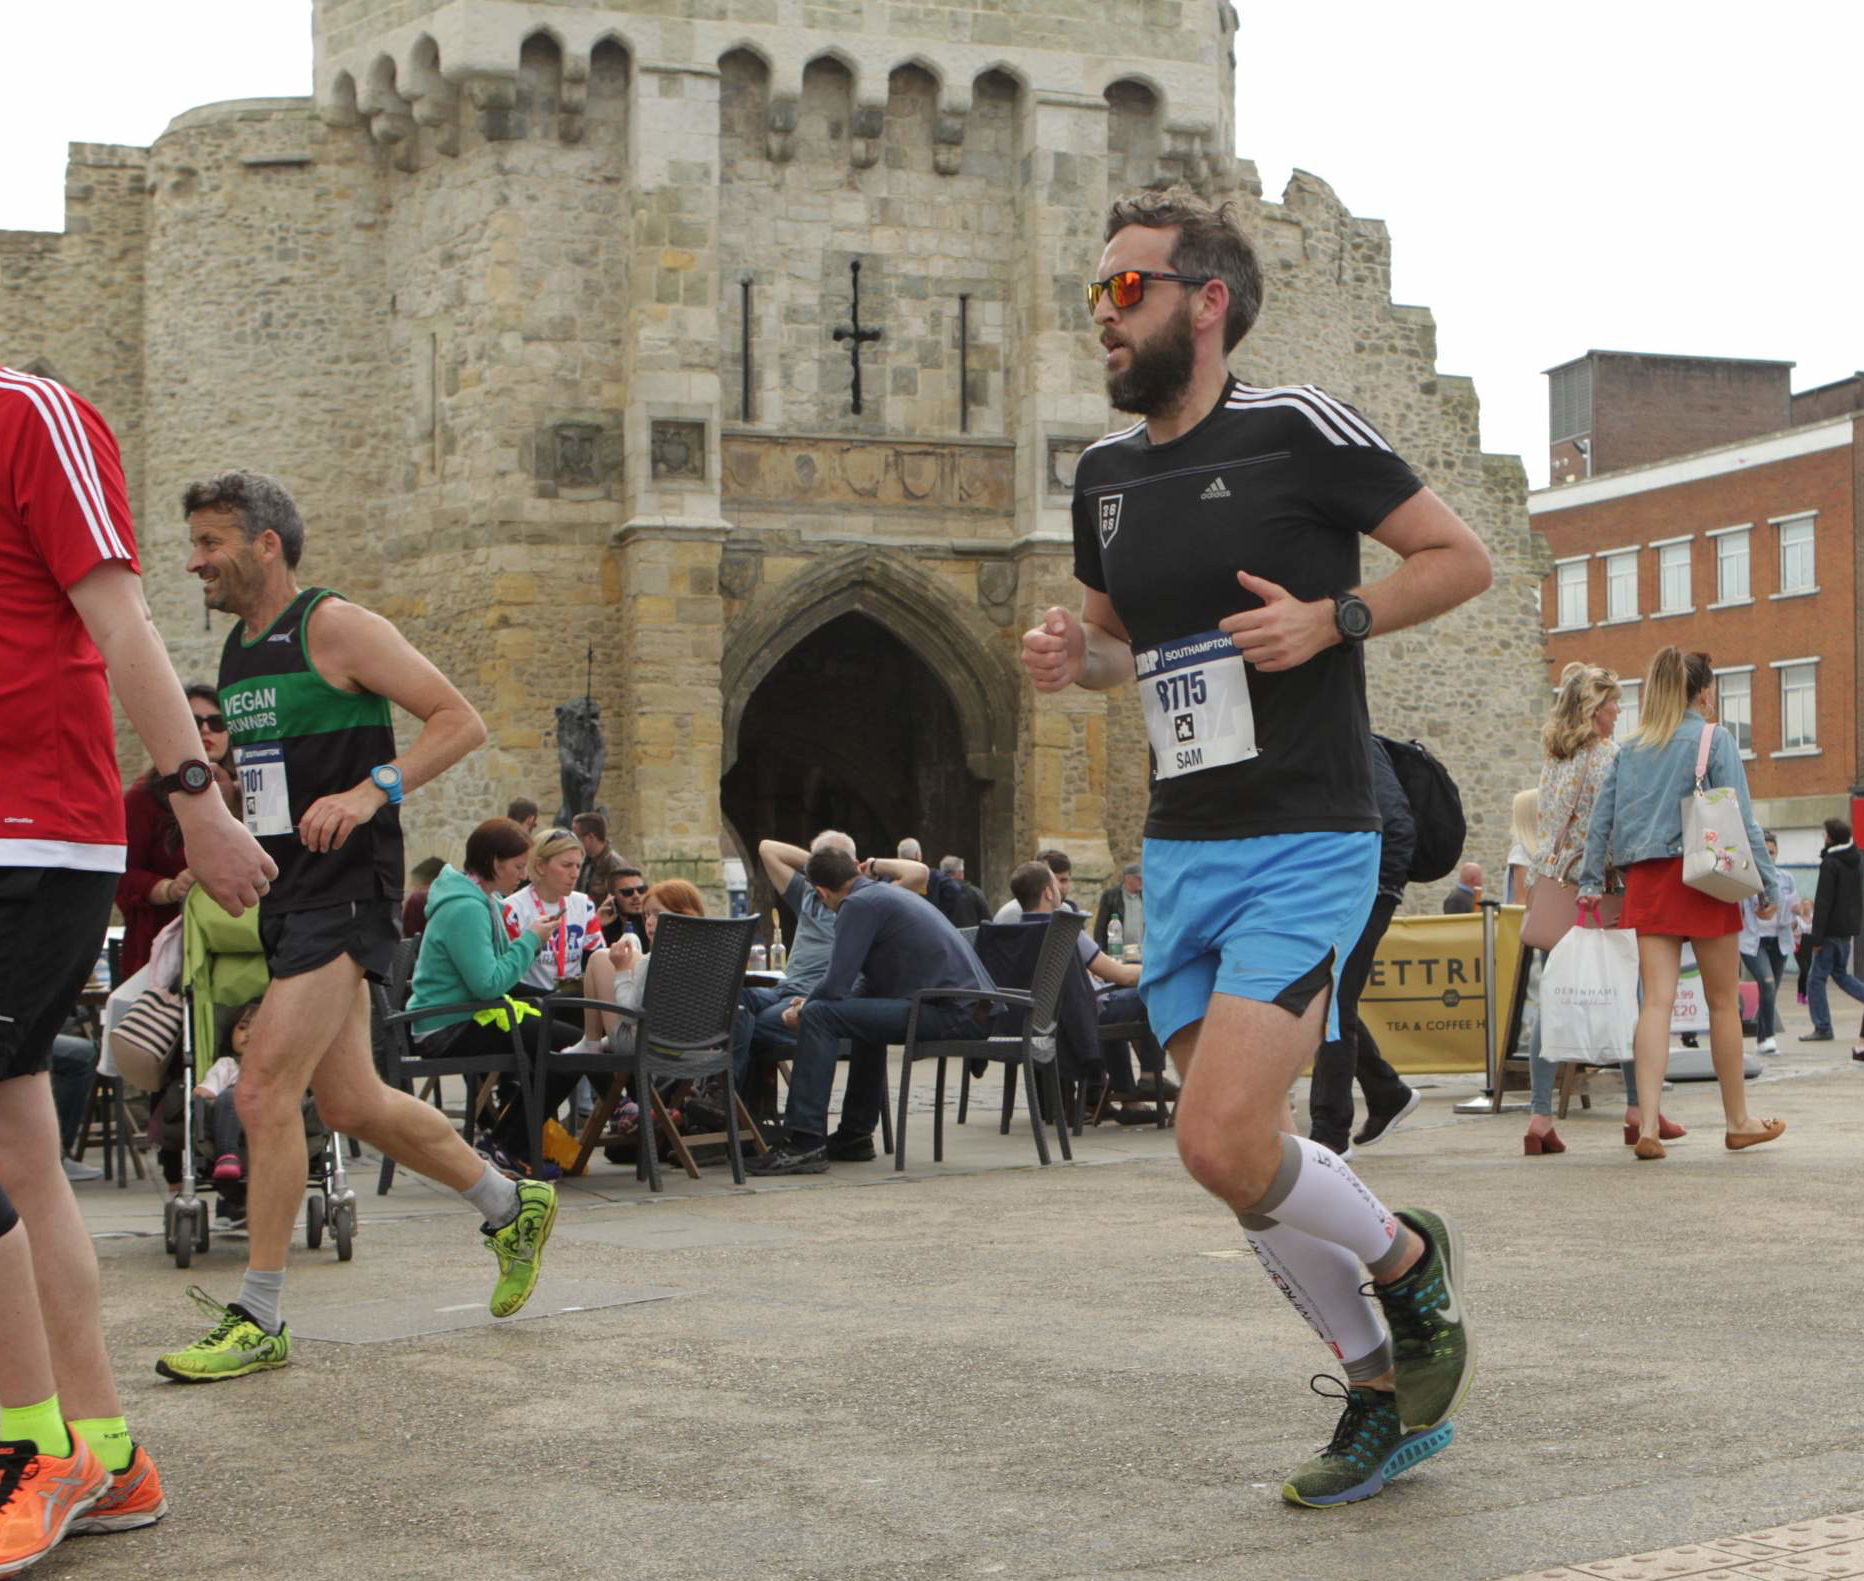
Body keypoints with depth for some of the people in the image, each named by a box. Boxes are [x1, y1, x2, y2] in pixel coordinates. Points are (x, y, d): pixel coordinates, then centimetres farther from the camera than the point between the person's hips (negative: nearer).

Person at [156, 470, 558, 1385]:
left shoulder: (334, 627, -9)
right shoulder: (235, 653, 14)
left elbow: (461, 722, -13)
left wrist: (371, 792, -24)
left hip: (345, 892, -9)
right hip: (285, 896, 9)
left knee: (264, 1093, -14)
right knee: (349, 1103, 13)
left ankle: (258, 1320, -5)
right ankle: (513, 1206, 32)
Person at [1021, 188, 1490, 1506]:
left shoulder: (1297, 429, -8)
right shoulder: (1106, 473, 11)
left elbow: (1462, 558, -3)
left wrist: (1330, 620, -16)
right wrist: (1073, 658, 4)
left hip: (1307, 846, -7)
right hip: (1180, 853, 7)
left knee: (1226, 1144, -18)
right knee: (1239, 1153, 10)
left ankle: (1410, 1258, 13)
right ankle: (1389, 1395, 28)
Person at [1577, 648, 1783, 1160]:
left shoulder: (1629, 748, 11)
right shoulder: (1714, 740, -2)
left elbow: (1600, 819, 7)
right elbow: (1740, 819, -7)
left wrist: (1591, 881, 10)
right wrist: (1768, 884, -3)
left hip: (1645, 882, 4)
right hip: (1702, 876, -4)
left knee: (1657, 1000, -1)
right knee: (1723, 1002, 8)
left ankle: (1647, 1125, -13)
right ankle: (1739, 1122, 19)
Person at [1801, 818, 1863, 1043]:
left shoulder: (1830, 864, -15)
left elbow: (1823, 902, -18)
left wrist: (1816, 936, -17)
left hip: (1833, 929, -9)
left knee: (1816, 979, -3)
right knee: (1839, 972, 23)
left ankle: (1822, 1028, -5)